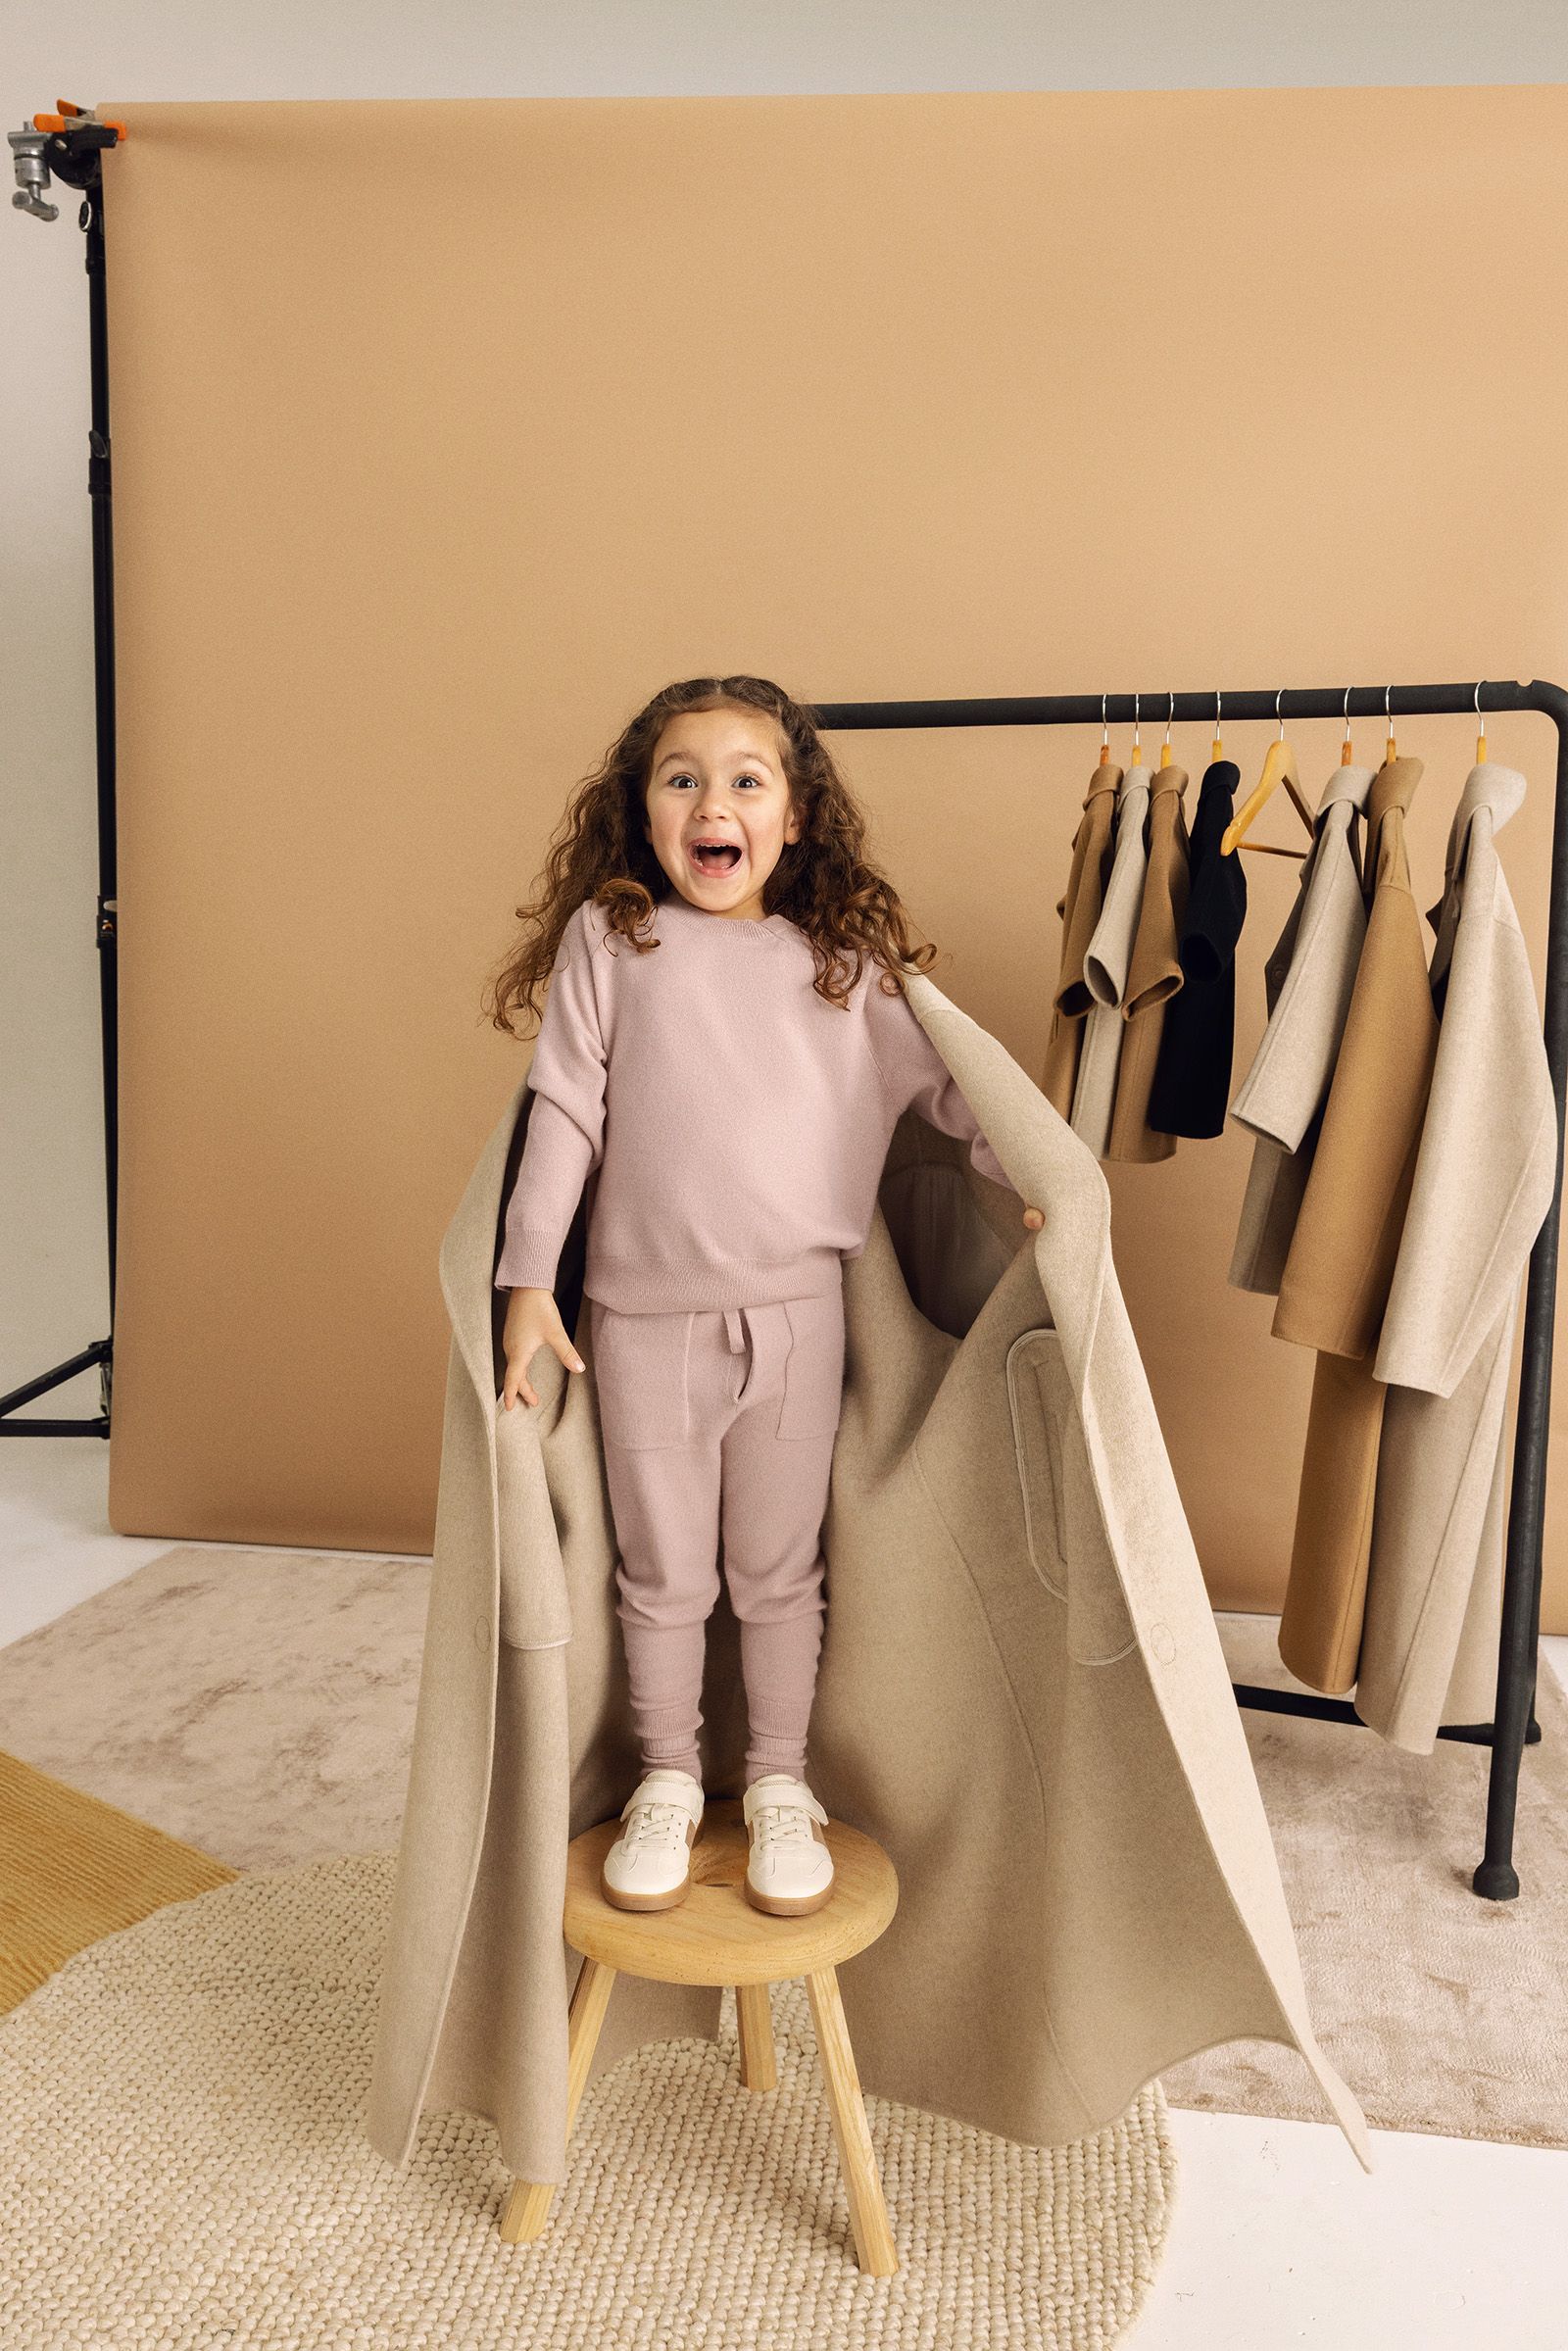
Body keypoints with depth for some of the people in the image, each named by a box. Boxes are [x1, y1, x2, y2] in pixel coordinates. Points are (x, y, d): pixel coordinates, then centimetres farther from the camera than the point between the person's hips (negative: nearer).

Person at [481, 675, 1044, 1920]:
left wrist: (1037, 1177, 4)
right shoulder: (607, 940, 0)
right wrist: (529, 1277, -4)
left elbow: (941, 1077, 13)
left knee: (780, 1571, 13)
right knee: (662, 1573, 13)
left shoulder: (843, 962, 3)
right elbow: (564, 1110, -2)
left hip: (797, 1312, 1)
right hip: (645, 1315, 0)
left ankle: (780, 1785, 32)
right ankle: (669, 1783, 33)